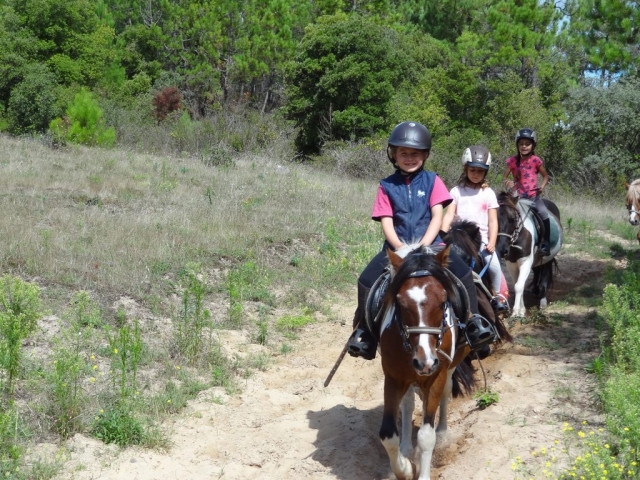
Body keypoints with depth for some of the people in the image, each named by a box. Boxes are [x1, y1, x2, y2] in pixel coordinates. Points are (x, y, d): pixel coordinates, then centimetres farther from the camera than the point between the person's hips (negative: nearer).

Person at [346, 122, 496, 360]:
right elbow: (387, 223, -3)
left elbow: (437, 217, -5)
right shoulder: (387, 186, 4)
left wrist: (422, 247, -19)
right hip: (397, 246, 1)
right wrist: (401, 248, -20)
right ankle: (364, 329, -1)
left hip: (429, 243, 0)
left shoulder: (432, 181, 3)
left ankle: (473, 322, -12)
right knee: (367, 279, -20)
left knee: (463, 272, -25)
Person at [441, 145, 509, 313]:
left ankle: (497, 295, 4)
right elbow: (449, 215, -1)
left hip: (482, 238, 0)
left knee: (494, 265, -20)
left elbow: (493, 221, 3)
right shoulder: (457, 191, 7)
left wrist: (492, 242, -11)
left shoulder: (488, 193, 7)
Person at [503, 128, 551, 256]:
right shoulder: (513, 161, 0)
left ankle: (545, 244, -12)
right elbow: (504, 177, 4)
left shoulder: (535, 160, -1)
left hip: (533, 195, -1)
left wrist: (542, 186, -11)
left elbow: (545, 176, 8)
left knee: (543, 213, -24)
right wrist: (507, 182, -19)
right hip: (518, 196, 1)